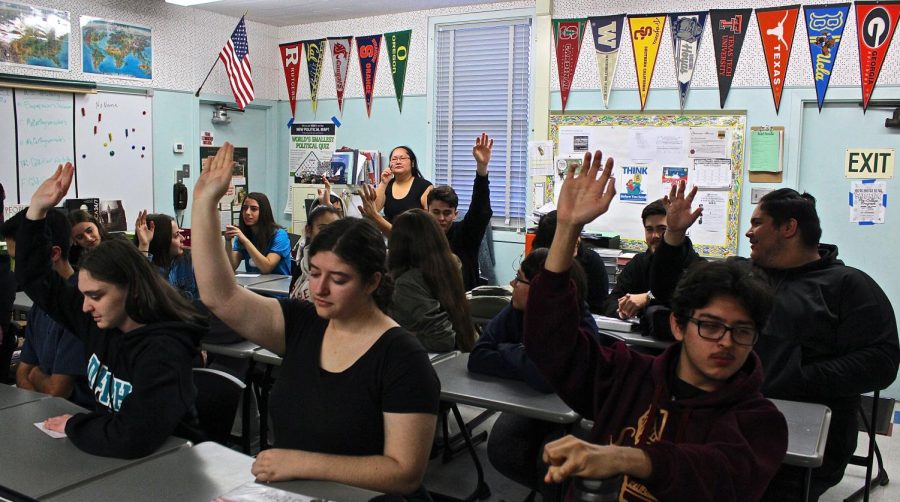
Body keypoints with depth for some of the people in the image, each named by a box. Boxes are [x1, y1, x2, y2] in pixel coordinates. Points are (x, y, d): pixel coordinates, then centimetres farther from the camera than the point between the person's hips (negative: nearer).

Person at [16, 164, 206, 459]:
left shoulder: (163, 352, -24)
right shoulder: (98, 320, -1)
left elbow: (132, 438, -35)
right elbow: (35, 278, 11)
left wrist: (73, 426, -17)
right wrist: (36, 210, 1)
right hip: (113, 457, 7)